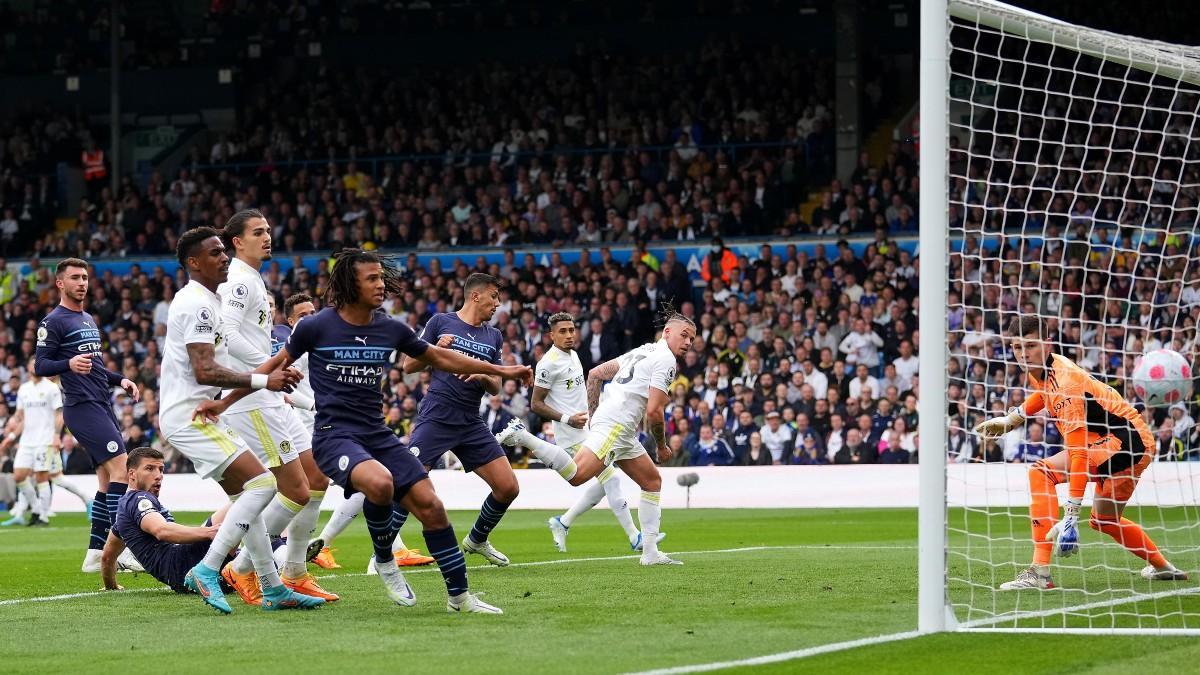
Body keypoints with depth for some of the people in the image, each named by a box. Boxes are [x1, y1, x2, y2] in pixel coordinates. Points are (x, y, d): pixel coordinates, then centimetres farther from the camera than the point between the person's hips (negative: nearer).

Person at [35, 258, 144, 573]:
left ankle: (95, 554, 10)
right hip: (82, 406, -9)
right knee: (120, 467, -19)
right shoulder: (53, 322, -5)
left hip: (102, 405, 9)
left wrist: (120, 380, 17)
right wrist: (69, 364, -29)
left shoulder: (88, 320, 22)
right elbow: (40, 366, -11)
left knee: (109, 479, 7)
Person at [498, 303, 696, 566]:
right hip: (615, 424, -11)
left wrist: (592, 414, 25)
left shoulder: (642, 352, 23)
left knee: (652, 481, 16)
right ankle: (521, 436, -21)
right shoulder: (665, 360, -6)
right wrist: (662, 447, 2)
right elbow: (654, 411, -13)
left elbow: (595, 373, 25)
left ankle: (650, 552, 13)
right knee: (576, 475, -26)